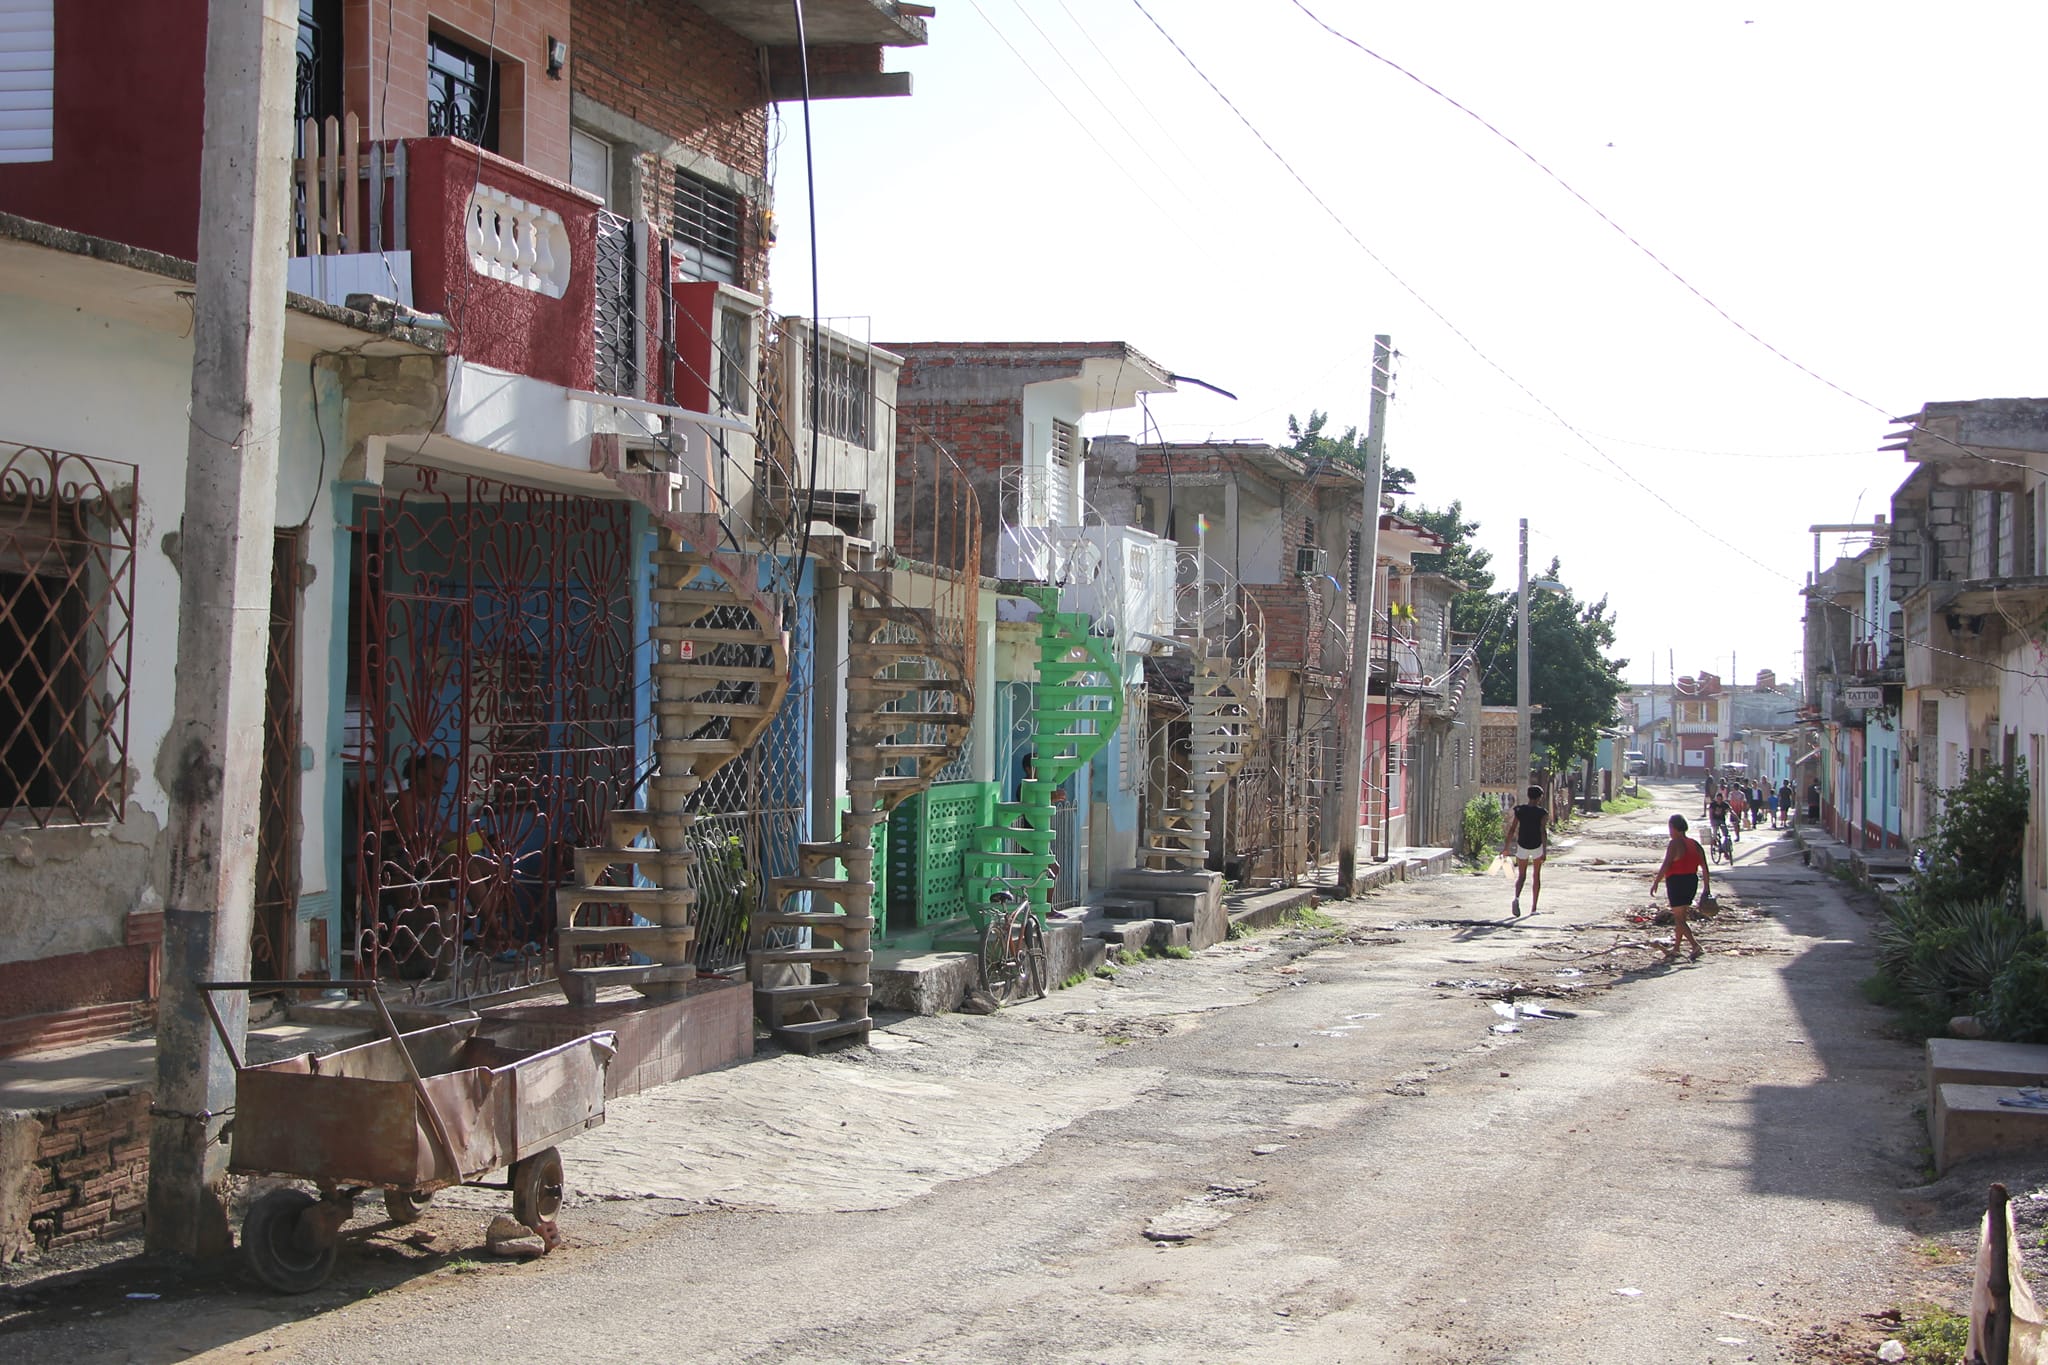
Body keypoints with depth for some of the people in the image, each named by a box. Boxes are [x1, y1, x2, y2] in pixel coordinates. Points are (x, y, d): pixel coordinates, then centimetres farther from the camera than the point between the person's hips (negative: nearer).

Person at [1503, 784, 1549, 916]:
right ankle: (1533, 908, 13)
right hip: (1537, 846, -2)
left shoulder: (1519, 811, -1)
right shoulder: (1542, 812, -8)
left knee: (1521, 876, 11)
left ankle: (1517, 897, -20)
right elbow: (1543, 831, -15)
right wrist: (1545, 850, -16)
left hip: (1522, 846, 2)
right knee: (1537, 876, 13)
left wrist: (1506, 848, 5)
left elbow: (1512, 829, -1)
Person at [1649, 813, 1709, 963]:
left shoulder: (1675, 844, -12)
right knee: (1681, 917, 17)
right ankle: (1676, 948, 22)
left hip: (1677, 882, -8)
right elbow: (1704, 867, 8)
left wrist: (1655, 883, -14)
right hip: (1692, 882, 8)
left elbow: (1666, 866, -18)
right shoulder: (1695, 844, 10)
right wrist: (1707, 887, 11)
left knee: (1678, 919, -5)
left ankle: (1695, 945, -20)